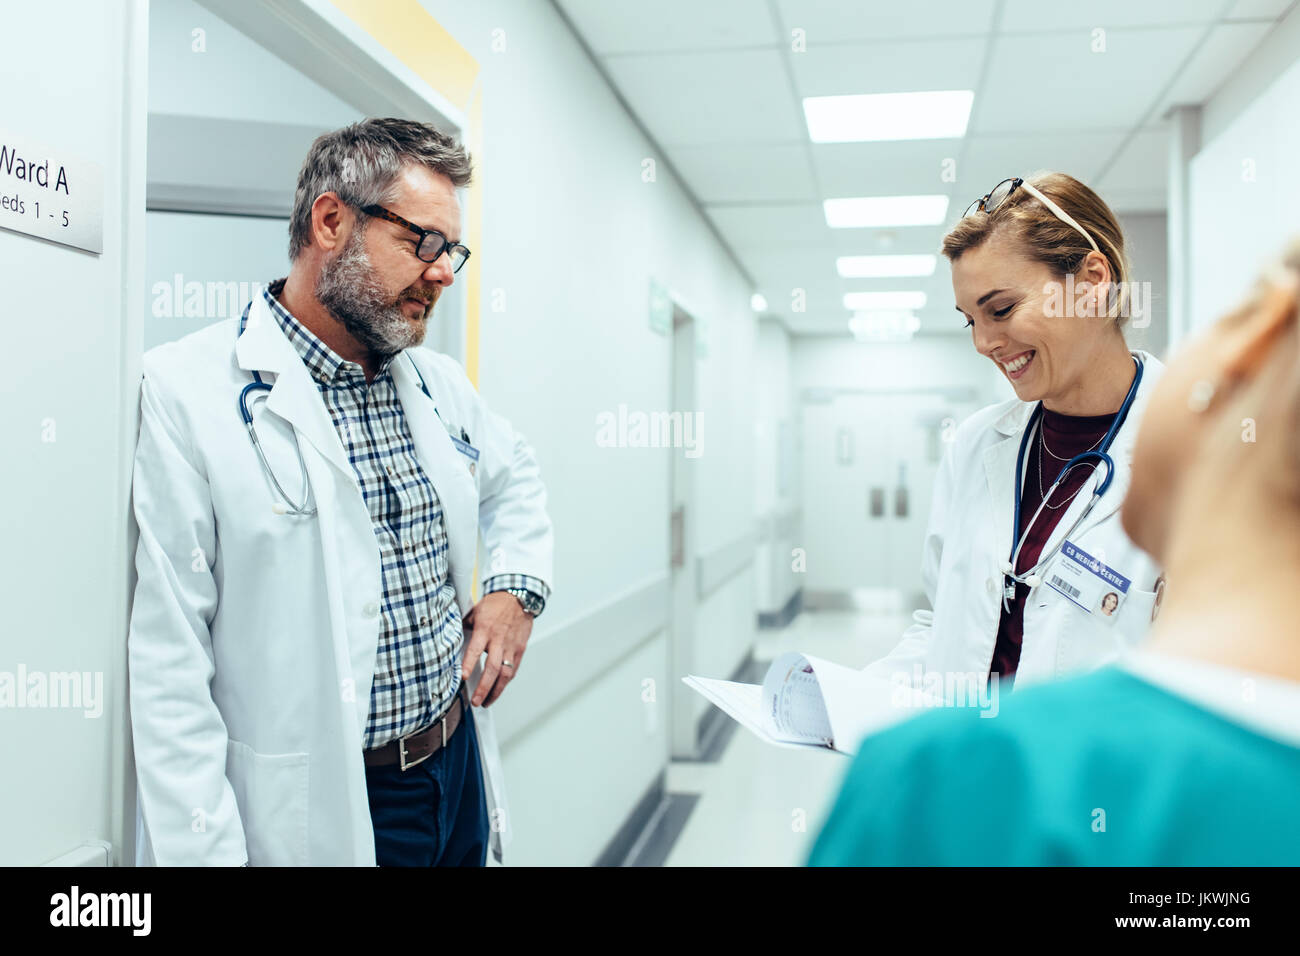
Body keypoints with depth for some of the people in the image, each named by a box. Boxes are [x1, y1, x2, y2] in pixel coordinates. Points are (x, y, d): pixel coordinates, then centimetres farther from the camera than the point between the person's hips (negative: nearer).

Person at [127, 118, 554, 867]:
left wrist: (519, 587, 6)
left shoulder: (438, 383, 5)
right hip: (316, 813, -6)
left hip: (460, 773, 7)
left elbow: (517, 477, 24)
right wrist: (208, 852, -19)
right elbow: (170, 664, -18)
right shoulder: (185, 391, -16)